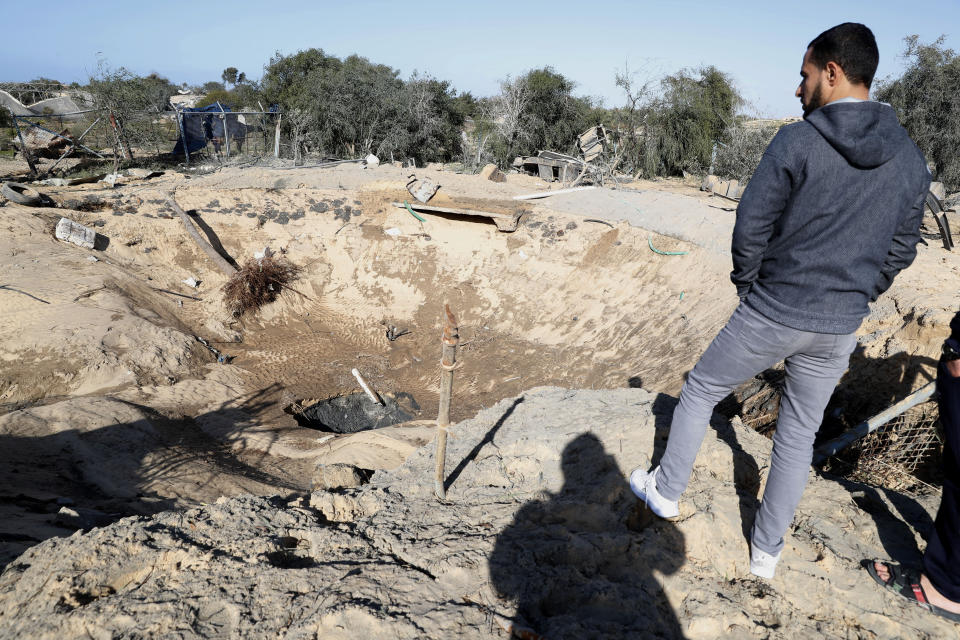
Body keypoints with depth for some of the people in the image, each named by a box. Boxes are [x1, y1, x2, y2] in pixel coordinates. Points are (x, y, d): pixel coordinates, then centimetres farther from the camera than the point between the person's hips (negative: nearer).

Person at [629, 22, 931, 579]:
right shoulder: (912, 161, 3)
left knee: (700, 390, 17)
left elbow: (751, 227, -13)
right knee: (799, 435, 17)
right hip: (838, 331, 5)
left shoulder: (797, 142, -14)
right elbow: (900, 252, 9)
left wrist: (748, 287, 4)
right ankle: (767, 552, 30)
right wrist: (853, 301, 20)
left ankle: (666, 490, 32)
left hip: (771, 317, -5)